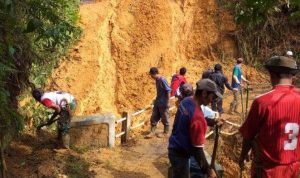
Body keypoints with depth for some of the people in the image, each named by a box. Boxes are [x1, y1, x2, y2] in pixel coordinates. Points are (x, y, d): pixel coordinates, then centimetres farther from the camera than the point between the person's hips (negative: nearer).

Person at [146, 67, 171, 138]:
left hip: (163, 103, -9)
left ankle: (166, 132, 19)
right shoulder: (157, 80, 7)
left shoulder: (162, 80, -19)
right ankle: (152, 132, 15)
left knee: (164, 118, 6)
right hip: (157, 102, 9)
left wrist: (168, 102, -20)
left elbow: (168, 91, -20)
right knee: (154, 118, 8)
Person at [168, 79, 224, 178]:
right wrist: (208, 170, -17)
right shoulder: (197, 116, -30)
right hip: (180, 154, -9)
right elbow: (197, 149, -27)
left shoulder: (186, 101, -5)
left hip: (174, 148, 9)